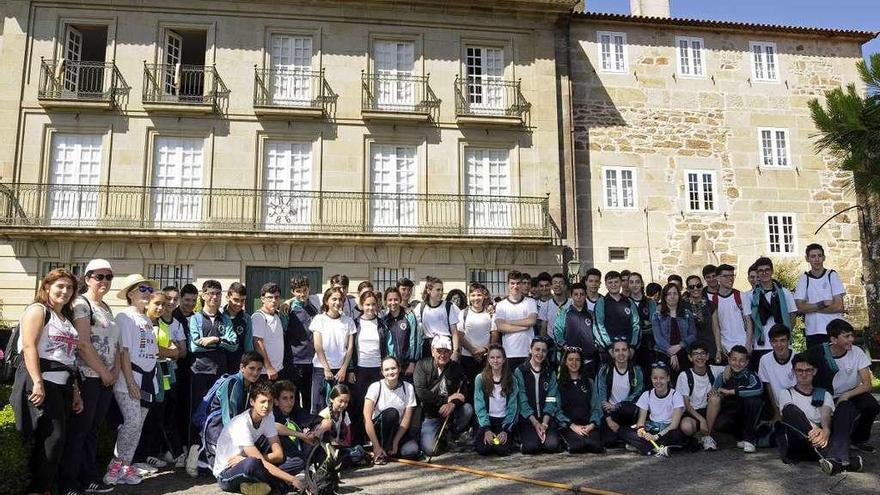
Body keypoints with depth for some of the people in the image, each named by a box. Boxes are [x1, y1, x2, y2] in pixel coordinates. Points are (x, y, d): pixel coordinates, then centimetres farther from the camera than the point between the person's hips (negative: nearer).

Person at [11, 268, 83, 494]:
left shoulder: (67, 318, 22)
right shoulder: (38, 310, -1)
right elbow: (29, 347, -14)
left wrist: (75, 390, 20)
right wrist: (38, 383, -24)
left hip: (63, 383, 8)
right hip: (43, 382, -8)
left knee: (58, 439, 8)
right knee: (53, 437, -10)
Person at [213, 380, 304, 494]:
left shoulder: (268, 417, -3)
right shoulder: (241, 424, -25)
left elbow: (279, 455, -8)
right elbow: (262, 463, -28)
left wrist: (245, 459, -21)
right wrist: (291, 479, -30)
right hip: (226, 474, -7)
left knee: (299, 462, -9)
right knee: (252, 464, -42)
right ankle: (282, 486, -16)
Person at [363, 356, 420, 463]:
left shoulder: (408, 388, -8)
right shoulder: (375, 387, -15)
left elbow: (406, 420, -8)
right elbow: (367, 418, -20)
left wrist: (395, 442, -16)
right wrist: (377, 446, -24)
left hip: (399, 430, 2)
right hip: (378, 430, -2)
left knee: (412, 451, -28)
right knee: (391, 412, -33)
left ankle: (387, 450, 2)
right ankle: (380, 453, -17)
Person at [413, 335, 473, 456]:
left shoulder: (456, 367, 1)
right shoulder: (422, 365, -7)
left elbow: (463, 391, -6)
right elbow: (421, 393, -17)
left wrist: (453, 404, -27)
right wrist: (447, 399, -17)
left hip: (449, 412, 3)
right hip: (430, 414, -3)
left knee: (468, 409, -26)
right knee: (429, 449, -22)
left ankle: (448, 436, -2)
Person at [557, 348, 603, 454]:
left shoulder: (589, 382, 18)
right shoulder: (559, 383, 8)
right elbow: (558, 409, 1)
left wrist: (592, 424, -6)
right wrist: (572, 426, -11)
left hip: (588, 424, 2)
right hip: (568, 425, -2)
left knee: (596, 446, -29)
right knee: (578, 446, -33)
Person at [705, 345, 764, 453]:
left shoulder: (750, 375, -13)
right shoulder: (722, 376, -3)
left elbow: (758, 388, -36)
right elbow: (713, 393, -7)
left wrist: (730, 391, -32)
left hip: (747, 415, 0)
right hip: (729, 413, 0)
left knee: (754, 400, -31)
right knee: (718, 425, -32)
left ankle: (749, 438, -12)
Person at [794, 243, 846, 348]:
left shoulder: (832, 275, -1)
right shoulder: (803, 279, 3)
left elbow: (839, 307, -9)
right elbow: (800, 307, -5)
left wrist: (811, 308, -7)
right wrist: (823, 304, -13)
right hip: (812, 332, 1)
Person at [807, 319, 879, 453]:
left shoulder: (856, 352, -11)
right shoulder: (819, 353, -16)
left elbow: (867, 385, -14)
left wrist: (846, 395, -27)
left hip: (853, 393, 1)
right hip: (831, 398, -1)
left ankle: (859, 440, 0)